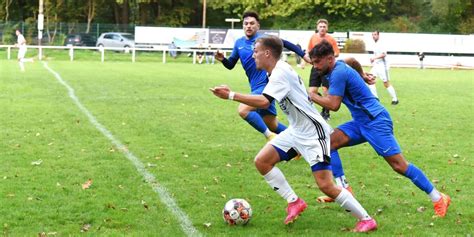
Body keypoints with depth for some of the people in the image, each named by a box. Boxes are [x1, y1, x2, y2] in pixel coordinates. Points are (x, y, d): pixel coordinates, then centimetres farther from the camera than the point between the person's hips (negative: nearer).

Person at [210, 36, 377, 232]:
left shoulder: (280, 72, -21)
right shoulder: (278, 71, 8)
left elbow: (264, 102, -32)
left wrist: (231, 95, -29)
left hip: (313, 133, -9)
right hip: (296, 131, 10)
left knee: (325, 185, -13)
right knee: (262, 161, -1)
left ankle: (366, 220, 2)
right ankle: (294, 202, 10)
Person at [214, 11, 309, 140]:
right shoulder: (239, 43, 10)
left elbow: (285, 43, -3)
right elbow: (231, 65, 14)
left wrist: (303, 55, -7)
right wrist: (223, 59, -7)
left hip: (266, 84, -7)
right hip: (256, 87, 7)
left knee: (243, 110, -26)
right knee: (271, 124, 14)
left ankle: (269, 135, -18)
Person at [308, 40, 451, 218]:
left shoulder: (338, 73, -18)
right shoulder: (338, 67, 10)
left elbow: (333, 105, -22)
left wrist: (311, 96, -13)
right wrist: (362, 76, 40)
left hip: (376, 121, -10)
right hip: (362, 122, 10)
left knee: (399, 165, -10)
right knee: (330, 142, -2)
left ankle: (438, 198, -2)